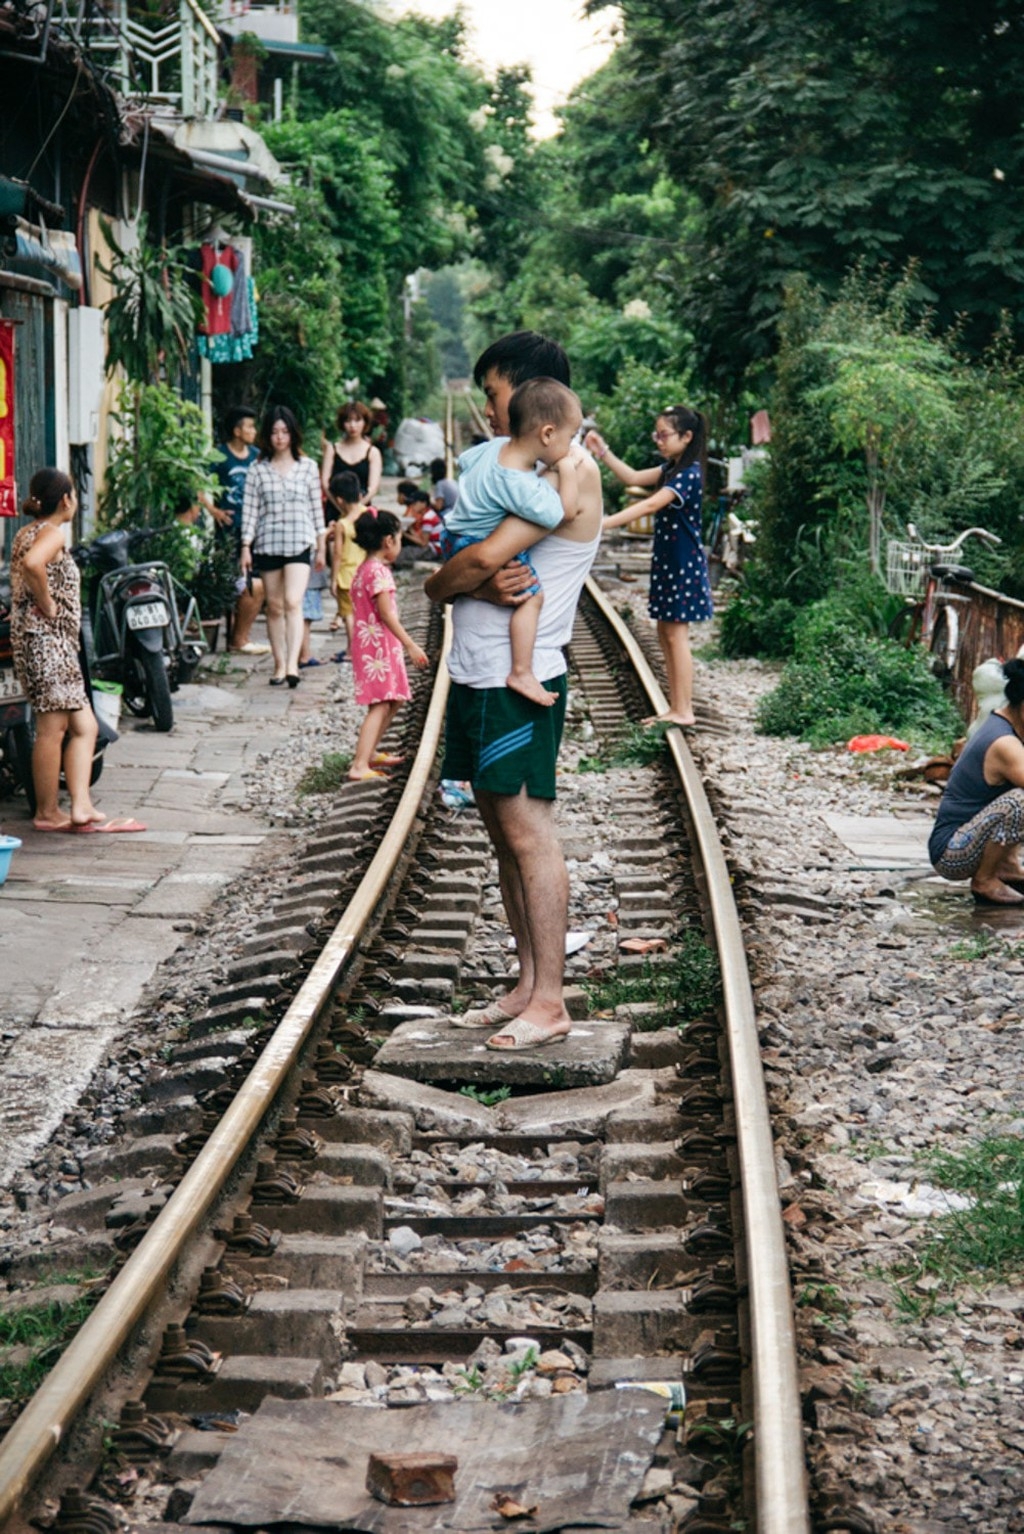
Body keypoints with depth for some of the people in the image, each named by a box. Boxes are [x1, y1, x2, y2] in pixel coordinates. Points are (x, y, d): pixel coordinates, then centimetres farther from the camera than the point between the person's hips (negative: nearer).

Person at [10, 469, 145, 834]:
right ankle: (48, 813, 1)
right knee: (53, 727, -5)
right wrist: (48, 605, -21)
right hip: (46, 638, -10)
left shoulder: (29, 532, 18)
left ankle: (81, 807, 3)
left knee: (84, 726, 8)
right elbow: (32, 564, -32)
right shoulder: (51, 532, -12)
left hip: (55, 642, 10)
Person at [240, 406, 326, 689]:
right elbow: (250, 509, 4)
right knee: (274, 607, 6)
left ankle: (292, 664, -25)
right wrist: (246, 547, -2)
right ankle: (279, 665, 14)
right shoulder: (258, 469, 5)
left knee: (292, 602, -17)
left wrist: (321, 546, 9)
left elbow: (316, 507, 9)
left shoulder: (307, 466, 7)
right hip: (267, 544, 2)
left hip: (299, 543, -1)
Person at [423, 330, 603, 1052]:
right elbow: (485, 562, 10)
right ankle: (528, 986, 20)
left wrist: (441, 584, -2)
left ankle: (550, 1002, -2)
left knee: (530, 836, -7)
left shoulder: (572, 472, -13)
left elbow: (488, 557, -22)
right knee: (504, 836, 13)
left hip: (520, 681, -10)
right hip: (478, 675, 10)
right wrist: (486, 586, -13)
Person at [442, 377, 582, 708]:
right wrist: (567, 470, -20)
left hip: (455, 535, 10)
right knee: (531, 595, -18)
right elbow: (564, 513, -28)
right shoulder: (521, 486, -33)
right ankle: (521, 672, -18)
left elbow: (464, 460, 14)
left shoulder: (497, 445, -5)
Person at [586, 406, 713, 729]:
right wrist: (603, 452, 3)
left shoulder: (689, 474, -19)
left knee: (676, 633, -5)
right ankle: (676, 708, 17)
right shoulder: (671, 468, 10)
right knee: (665, 633, 11)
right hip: (666, 558, 10)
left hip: (683, 562, -10)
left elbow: (650, 505, -29)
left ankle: (684, 712, 0)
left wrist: (603, 523, -35)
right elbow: (633, 478, 14)